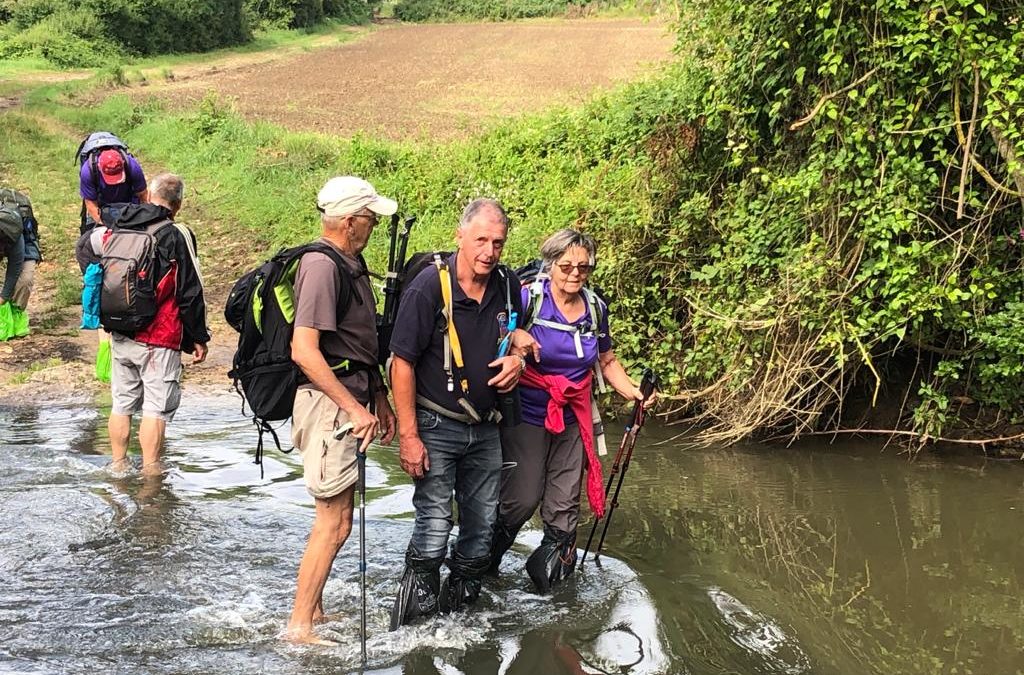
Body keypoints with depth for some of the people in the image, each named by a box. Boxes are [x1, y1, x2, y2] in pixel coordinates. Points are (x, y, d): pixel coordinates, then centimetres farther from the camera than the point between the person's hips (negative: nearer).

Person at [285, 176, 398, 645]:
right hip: (328, 402, -10)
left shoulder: (351, 263, 14)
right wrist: (355, 408, -23)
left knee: (334, 516, 17)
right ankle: (299, 627, 3)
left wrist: (379, 398, 21)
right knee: (334, 522, -6)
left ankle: (314, 610, 28)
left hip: (351, 400, 10)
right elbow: (304, 350, -25)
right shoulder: (322, 266, -18)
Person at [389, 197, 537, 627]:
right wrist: (408, 435, -17)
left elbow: (518, 337, 20)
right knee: (434, 525, -11)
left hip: (485, 427, 6)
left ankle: (461, 602, 29)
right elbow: (402, 363, -15)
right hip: (436, 426, -6)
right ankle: (417, 610, 4)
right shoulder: (428, 288, -17)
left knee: (482, 524, 12)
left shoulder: (507, 285, 0)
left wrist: (518, 358, -5)